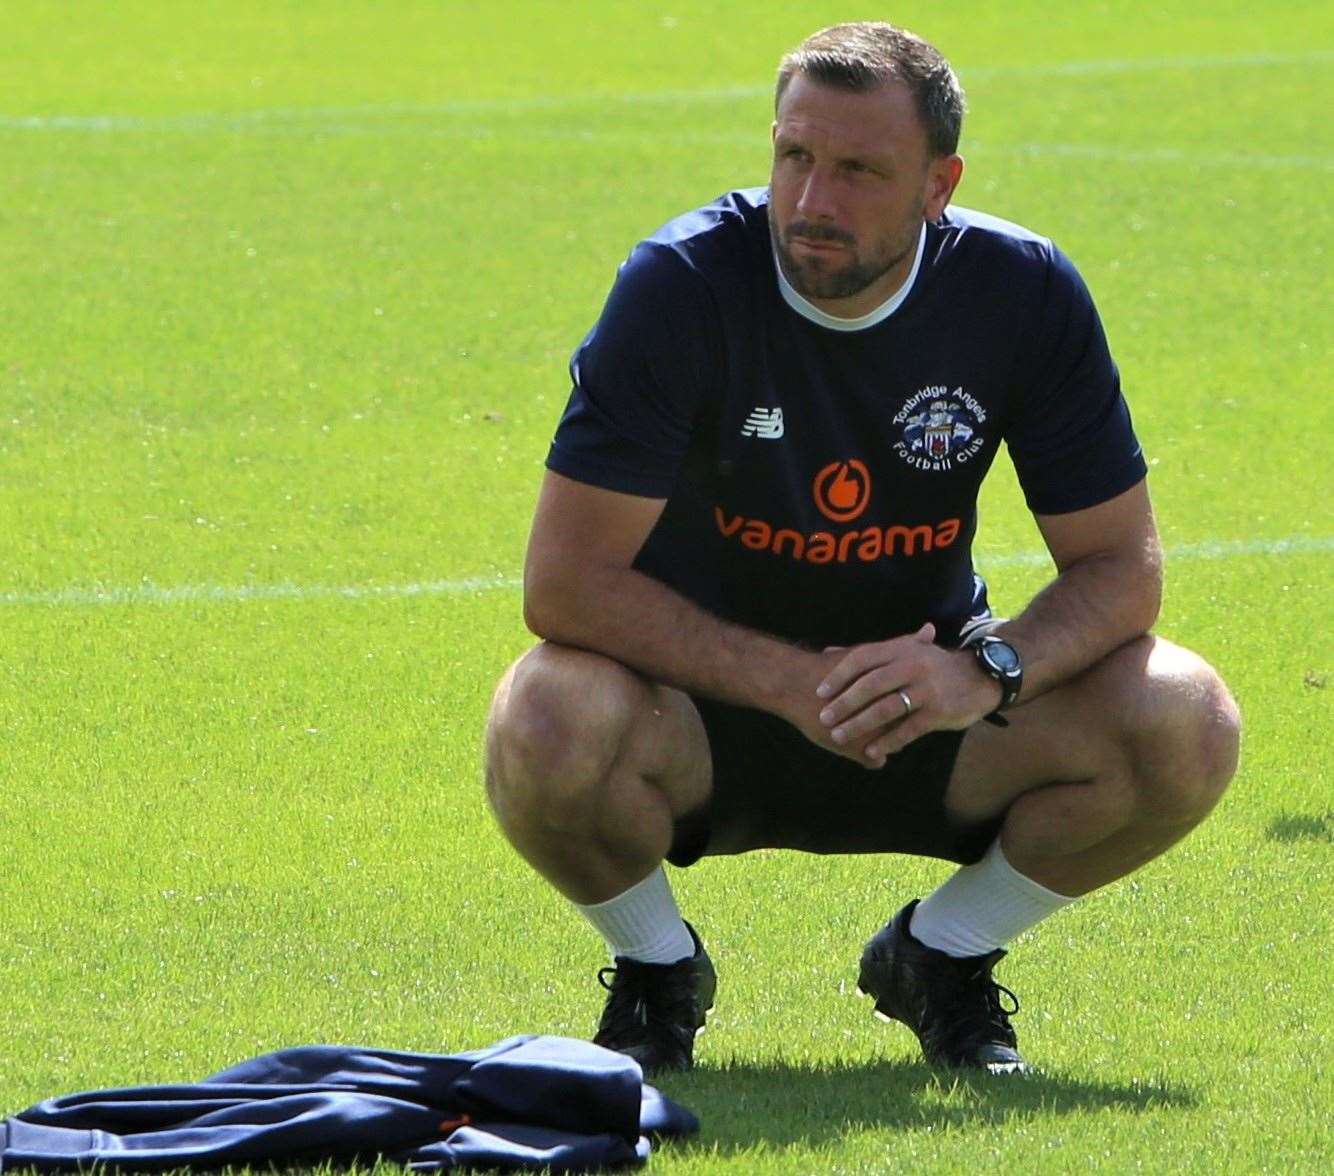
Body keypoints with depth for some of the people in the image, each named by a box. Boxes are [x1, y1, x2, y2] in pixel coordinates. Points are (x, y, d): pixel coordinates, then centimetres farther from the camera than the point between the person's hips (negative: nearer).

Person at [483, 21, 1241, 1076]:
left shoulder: (1024, 294, -12)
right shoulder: (682, 285, -20)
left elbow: (1120, 565, -8)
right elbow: (568, 583, -21)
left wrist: (987, 671, -28)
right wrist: (789, 682, -30)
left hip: (929, 712, 2)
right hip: (706, 707, -2)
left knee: (1184, 726, -22)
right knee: (549, 729, -36)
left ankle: (939, 958, 6)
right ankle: (658, 970, 0)